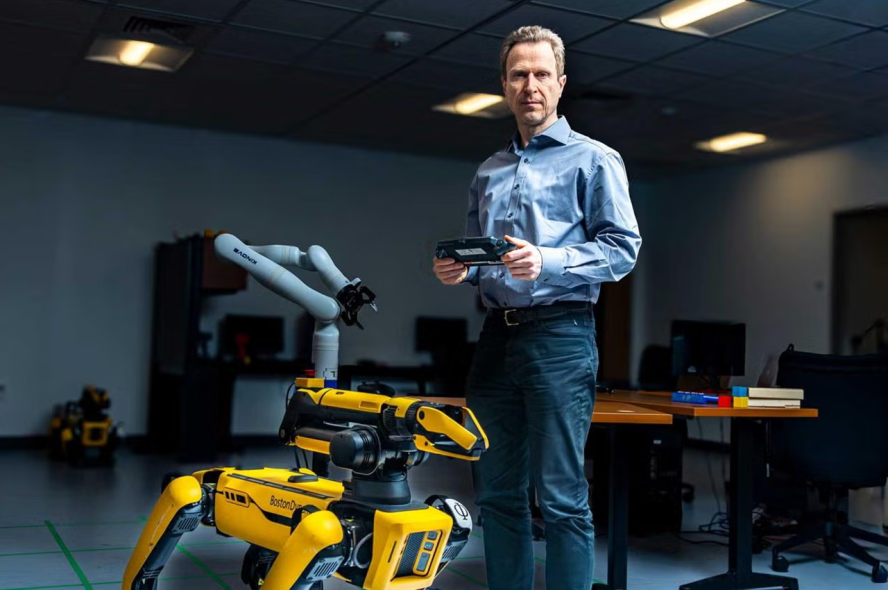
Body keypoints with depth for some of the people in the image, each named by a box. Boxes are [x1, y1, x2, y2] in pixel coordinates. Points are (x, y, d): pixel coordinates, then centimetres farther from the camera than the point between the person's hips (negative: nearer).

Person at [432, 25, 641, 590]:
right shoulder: (489, 172, 20)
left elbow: (623, 247, -6)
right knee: (498, 492, 10)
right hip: (497, 336, 6)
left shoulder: (593, 159, 3)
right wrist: (457, 269, 4)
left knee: (562, 496, -5)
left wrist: (549, 262, -20)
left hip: (561, 336, -6)